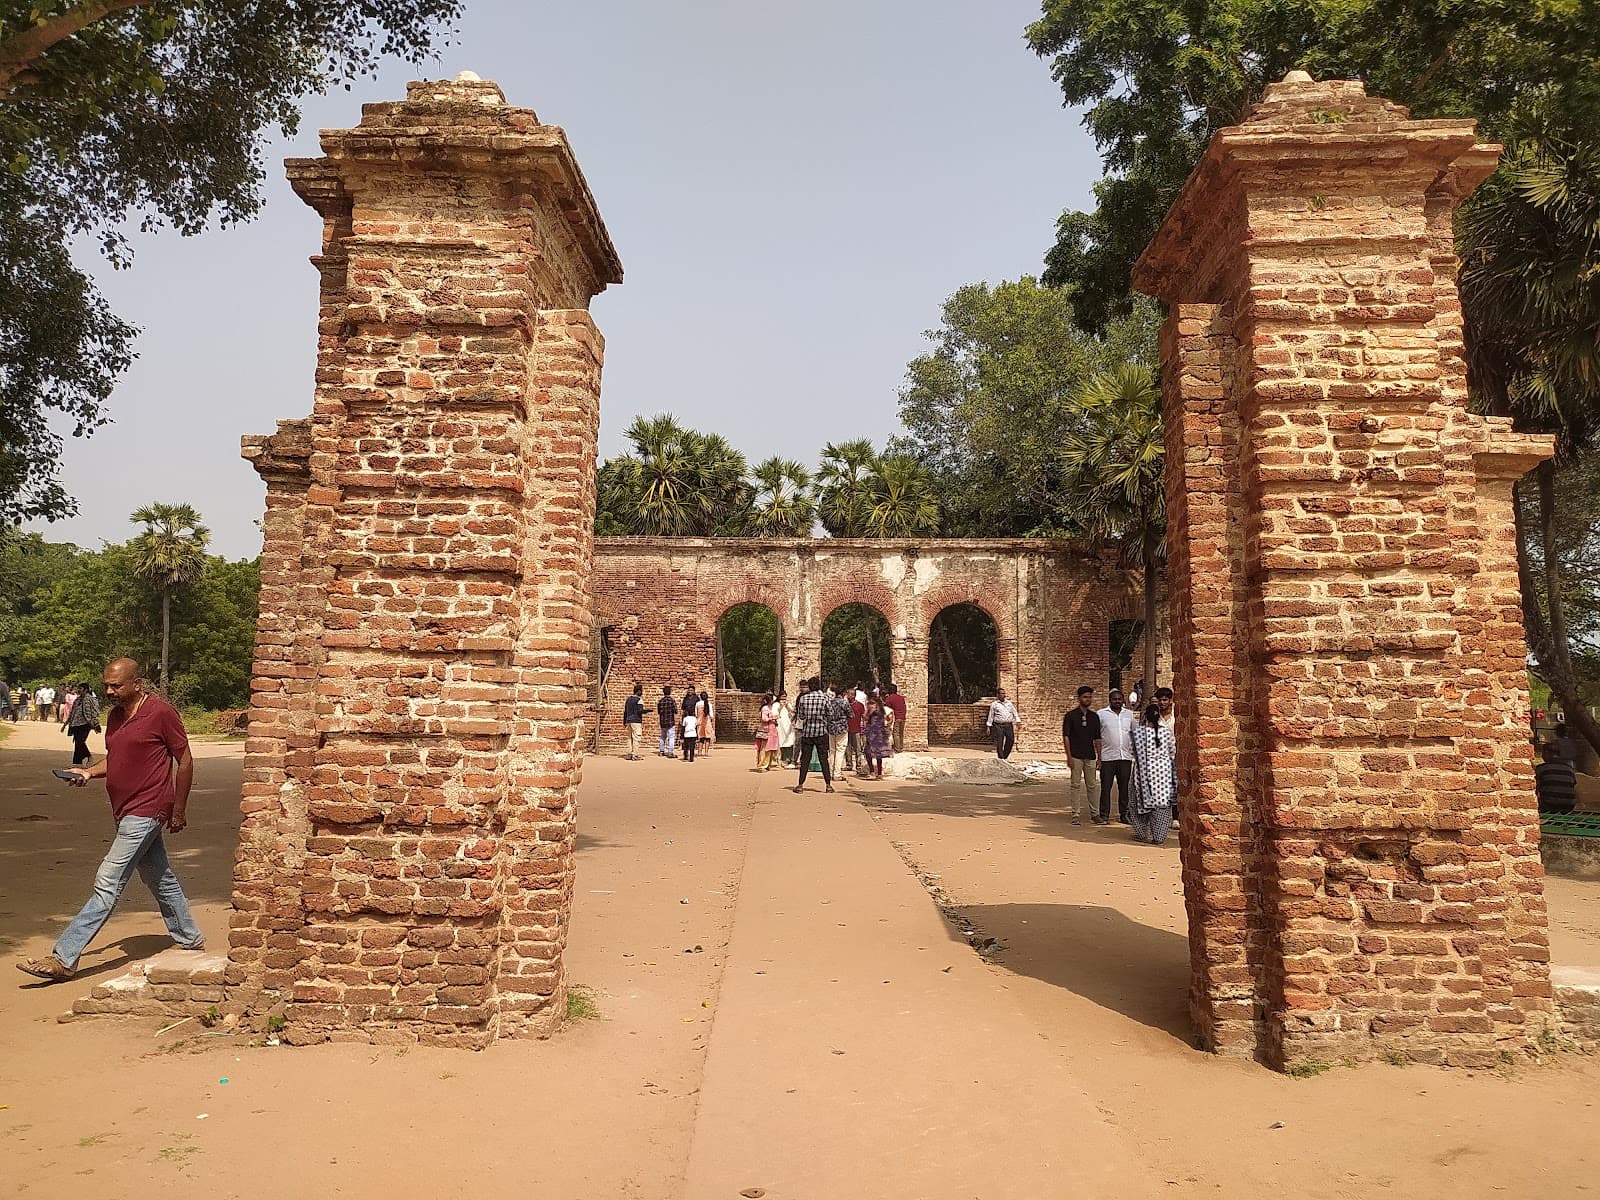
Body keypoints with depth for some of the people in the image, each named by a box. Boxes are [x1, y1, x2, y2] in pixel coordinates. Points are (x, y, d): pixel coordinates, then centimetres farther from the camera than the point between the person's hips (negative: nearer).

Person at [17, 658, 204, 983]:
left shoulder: (161, 712, -15)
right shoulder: (115, 716, 10)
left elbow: (185, 761, -10)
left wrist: (179, 810, -6)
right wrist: (89, 772, 0)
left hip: (146, 812, -9)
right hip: (127, 811, 9)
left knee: (108, 883, -8)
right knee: (160, 879, 16)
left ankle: (63, 958, -3)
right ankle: (191, 940, 27)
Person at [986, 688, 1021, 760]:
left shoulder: (1009, 703, 14)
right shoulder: (994, 704, 6)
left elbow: (1014, 713, 17)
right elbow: (991, 716, 8)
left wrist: (1017, 721, 4)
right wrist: (989, 727, 5)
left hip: (1008, 725, 3)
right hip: (998, 725, -3)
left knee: (1010, 740, -1)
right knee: (999, 743, -4)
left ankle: (1005, 756, 15)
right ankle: (1000, 758, 4)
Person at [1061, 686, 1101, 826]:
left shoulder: (1094, 716, 11)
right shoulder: (1071, 716, -3)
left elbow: (1097, 738, 15)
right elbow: (1066, 737, -6)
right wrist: (1069, 757, -11)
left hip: (1090, 756, 4)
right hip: (1076, 756, -4)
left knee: (1092, 785, 9)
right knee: (1075, 785, -2)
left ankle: (1093, 813, 19)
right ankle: (1076, 814, 2)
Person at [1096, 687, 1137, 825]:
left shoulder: (1129, 714, 12)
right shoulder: (1101, 714, 2)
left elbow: (1135, 734, 18)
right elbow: (1097, 737, 1)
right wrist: (1099, 757, -6)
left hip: (1126, 757, 3)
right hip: (1107, 757, -3)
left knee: (1125, 787, 6)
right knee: (1106, 787, -1)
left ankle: (1124, 814, 15)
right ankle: (1104, 816, 4)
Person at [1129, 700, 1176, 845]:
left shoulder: (1138, 731, -11)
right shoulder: (1166, 732, -6)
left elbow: (1134, 752, 3)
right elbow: (1172, 753, 5)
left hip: (1145, 772, -1)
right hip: (1164, 771, 1)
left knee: (1143, 801, 13)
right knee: (1162, 803, 6)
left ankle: (1142, 834, 20)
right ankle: (1158, 837, 8)